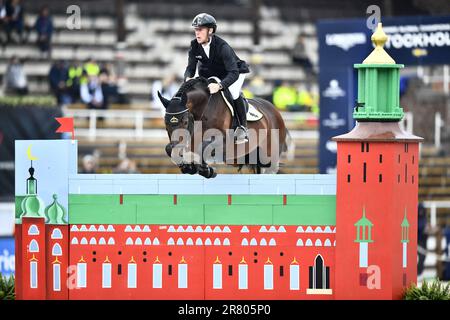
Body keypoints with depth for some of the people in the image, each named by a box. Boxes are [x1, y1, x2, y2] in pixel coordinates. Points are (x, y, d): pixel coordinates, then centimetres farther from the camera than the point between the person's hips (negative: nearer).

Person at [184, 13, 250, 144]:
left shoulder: (222, 46, -35)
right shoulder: (195, 46, -17)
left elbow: (233, 73, -42)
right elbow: (190, 68, -11)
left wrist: (220, 86, -59)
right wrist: (188, 78, -37)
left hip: (235, 73, -6)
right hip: (211, 74, 6)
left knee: (234, 93, -32)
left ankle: (242, 127, -15)